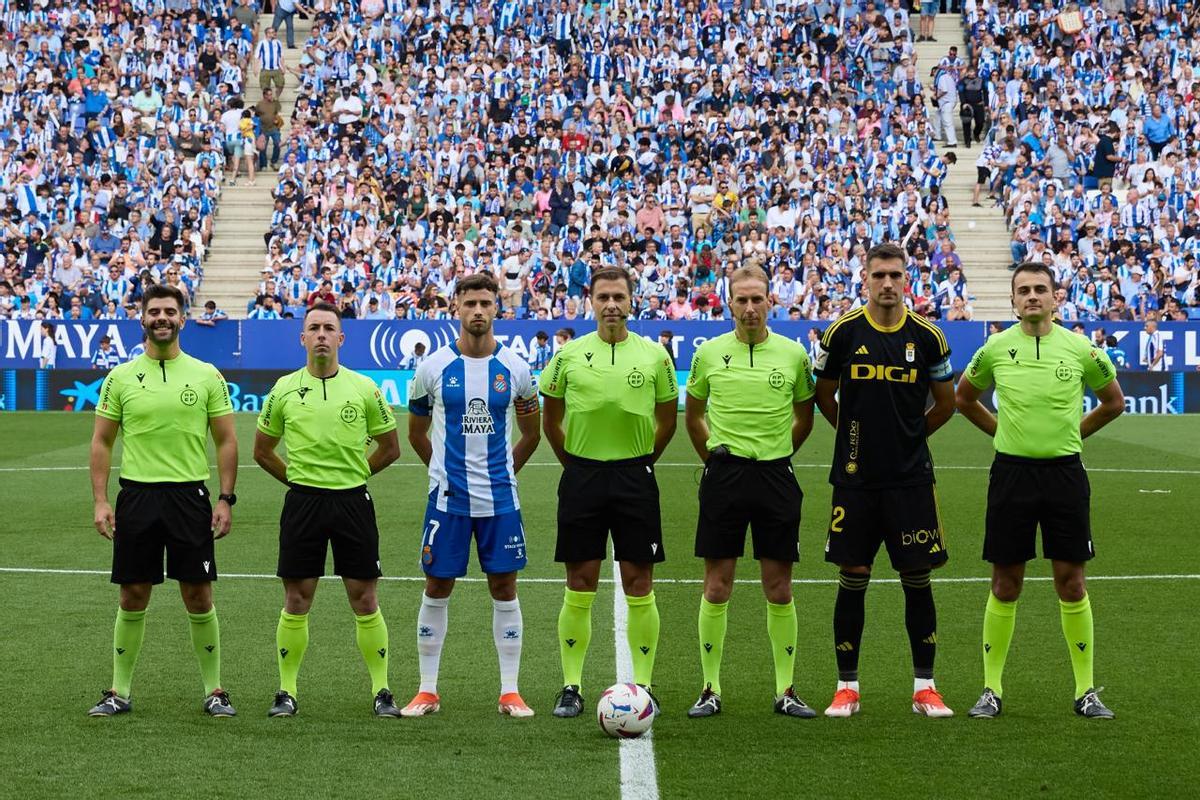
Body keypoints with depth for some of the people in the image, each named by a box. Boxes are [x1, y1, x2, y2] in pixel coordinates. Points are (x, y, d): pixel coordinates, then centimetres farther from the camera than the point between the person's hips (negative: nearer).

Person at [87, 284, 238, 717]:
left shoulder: (206, 376, 3)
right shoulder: (120, 378, 4)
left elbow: (226, 441, 5)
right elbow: (101, 443, 7)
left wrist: (226, 499, -3)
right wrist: (100, 501, -2)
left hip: (190, 495, -1)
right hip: (137, 495, 1)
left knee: (198, 597, 1)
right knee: (132, 598, 4)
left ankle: (214, 690, 11)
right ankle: (120, 692, 14)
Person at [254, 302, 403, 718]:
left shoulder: (364, 388, 2)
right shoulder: (284, 389, 3)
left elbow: (390, 447, 12)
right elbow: (262, 450, 14)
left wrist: (352, 475, 10)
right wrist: (298, 479, 10)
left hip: (353, 500, 0)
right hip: (302, 502, 1)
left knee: (365, 600, 1)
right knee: (296, 601, 2)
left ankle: (382, 691, 8)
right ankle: (287, 691, 10)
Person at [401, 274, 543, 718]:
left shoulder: (514, 368, 1)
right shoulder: (434, 367, -2)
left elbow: (531, 433, 14)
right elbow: (416, 433, 12)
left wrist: (504, 471, 11)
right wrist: (446, 469, 11)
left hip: (500, 497, 1)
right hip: (447, 497, -1)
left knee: (504, 586, 2)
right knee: (437, 588, 3)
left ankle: (510, 692, 8)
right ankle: (427, 690, 11)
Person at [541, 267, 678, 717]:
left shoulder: (654, 355, 2)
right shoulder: (569, 355, 2)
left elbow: (667, 420, 12)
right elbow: (551, 420, 12)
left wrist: (641, 461, 10)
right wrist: (575, 463, 10)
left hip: (635, 476, 0)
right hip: (582, 475, 0)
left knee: (639, 587, 0)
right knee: (579, 588, 2)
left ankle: (643, 684, 8)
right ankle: (571, 687, 7)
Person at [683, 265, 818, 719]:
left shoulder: (793, 354, 3)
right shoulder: (709, 353, 3)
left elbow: (804, 416, 16)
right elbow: (693, 414, 16)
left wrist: (776, 454, 12)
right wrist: (712, 454, 10)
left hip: (775, 477, 0)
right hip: (724, 476, 0)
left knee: (779, 587, 3)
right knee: (717, 585, 0)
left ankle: (785, 690, 9)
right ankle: (711, 689, 6)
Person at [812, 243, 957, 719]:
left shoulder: (926, 336, 0)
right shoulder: (844, 332, -2)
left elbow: (946, 403, 12)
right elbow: (823, 394, 12)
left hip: (910, 478, 0)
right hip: (855, 479, 0)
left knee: (917, 580, 3)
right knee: (852, 580, 3)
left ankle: (924, 688, 11)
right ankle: (847, 687, 11)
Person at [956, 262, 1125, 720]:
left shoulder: (1080, 349, -2)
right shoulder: (995, 349, 0)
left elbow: (1114, 402, 15)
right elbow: (964, 398, 17)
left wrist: (1073, 433, 9)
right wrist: (1003, 431, 11)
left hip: (1064, 472, 0)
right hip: (1011, 471, 0)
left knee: (1071, 582, 1)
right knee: (1005, 583, 4)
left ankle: (1086, 691, 9)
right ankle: (991, 690, 11)